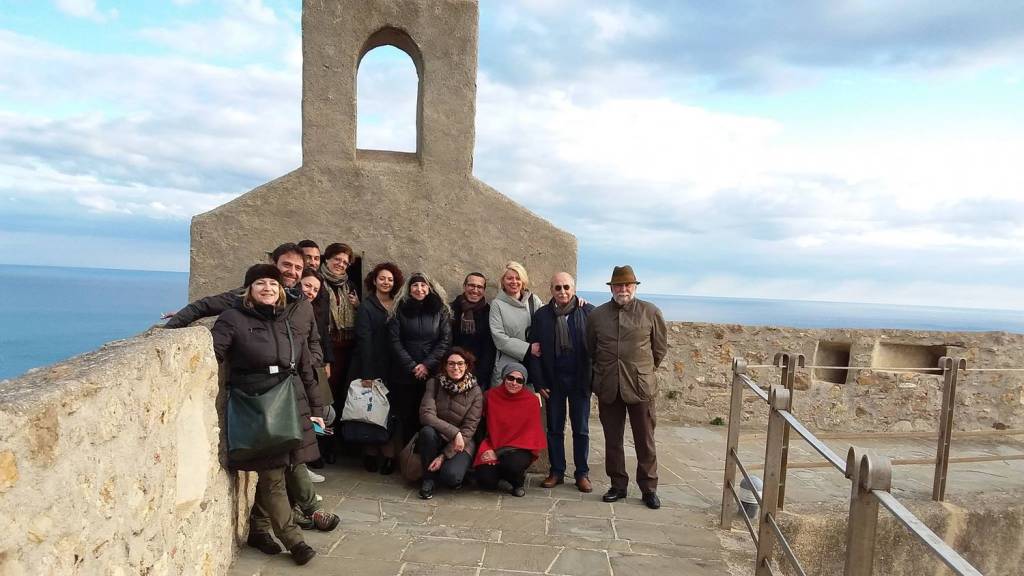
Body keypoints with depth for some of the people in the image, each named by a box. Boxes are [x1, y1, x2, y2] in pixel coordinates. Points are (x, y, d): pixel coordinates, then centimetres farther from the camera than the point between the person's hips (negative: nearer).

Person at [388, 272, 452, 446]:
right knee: (407, 417, 2)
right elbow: (395, 342, 1)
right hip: (405, 374, 1)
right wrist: (412, 366, -8)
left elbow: (445, 341, 0)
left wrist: (427, 365, -9)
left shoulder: (441, 311, 6)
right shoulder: (400, 310, 7)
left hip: (432, 373, 0)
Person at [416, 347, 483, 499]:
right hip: (436, 438, 2)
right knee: (427, 431, -33)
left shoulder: (475, 392, -8)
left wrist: (444, 455, -18)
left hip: (460, 444, -2)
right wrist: (454, 432, -26)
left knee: (451, 476, -30)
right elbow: (426, 415, -16)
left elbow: (469, 429, -10)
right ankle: (428, 478, -11)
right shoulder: (434, 383, -5)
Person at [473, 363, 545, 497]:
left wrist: (498, 453, -14)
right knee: (485, 480, -23)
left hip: (520, 449, -1)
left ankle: (519, 481, 3)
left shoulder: (532, 401, -5)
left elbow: (530, 435, -7)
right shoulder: (491, 395, -1)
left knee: (512, 464, -35)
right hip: (493, 448, 2)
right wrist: (487, 450, -16)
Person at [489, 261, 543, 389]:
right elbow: (499, 338, -8)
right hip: (507, 365, -2)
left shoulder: (533, 300, 9)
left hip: (533, 365, 2)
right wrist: (528, 348, -14)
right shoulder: (497, 304, 0)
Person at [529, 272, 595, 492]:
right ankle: (557, 472, 21)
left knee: (581, 429, 8)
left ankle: (582, 474, 19)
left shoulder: (588, 313, -4)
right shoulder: (542, 315, 1)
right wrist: (539, 382, -3)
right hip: (553, 380, 1)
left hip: (580, 380, -1)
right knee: (554, 428, 9)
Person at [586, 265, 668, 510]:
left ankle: (649, 488, 20)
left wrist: (646, 370, 11)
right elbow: (590, 349, 15)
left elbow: (660, 347, 8)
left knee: (645, 441, 7)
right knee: (612, 440, 11)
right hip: (608, 388, 2)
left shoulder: (651, 312, -2)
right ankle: (618, 485, 24)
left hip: (641, 386, -2)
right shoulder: (596, 315, 4)